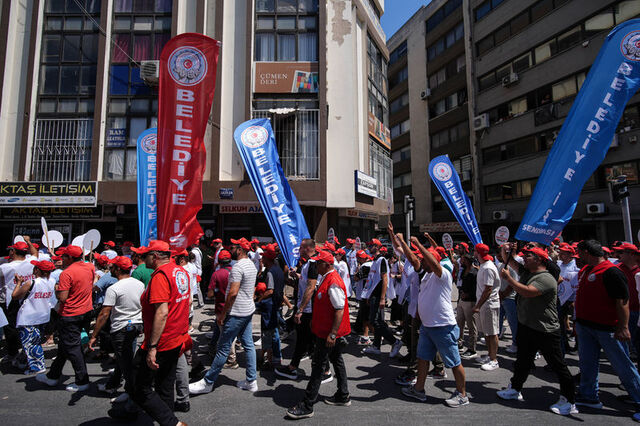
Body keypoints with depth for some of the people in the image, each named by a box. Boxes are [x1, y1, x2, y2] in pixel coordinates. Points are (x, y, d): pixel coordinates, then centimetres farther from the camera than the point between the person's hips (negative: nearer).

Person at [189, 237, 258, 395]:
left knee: (223, 348, 2)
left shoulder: (238, 267, -19)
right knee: (248, 345, 13)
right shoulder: (251, 265, 10)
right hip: (249, 311, 10)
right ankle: (251, 381, 21)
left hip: (236, 313, -9)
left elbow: (233, 293, -23)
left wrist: (222, 314, -14)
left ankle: (208, 382, 15)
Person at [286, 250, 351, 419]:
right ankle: (343, 396, 36)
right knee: (336, 360, 20)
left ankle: (307, 406, 10)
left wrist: (332, 334, -26)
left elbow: (340, 310, -26)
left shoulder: (333, 283, -25)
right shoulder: (325, 278, 8)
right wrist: (314, 321, 23)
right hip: (325, 330, 10)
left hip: (328, 333, -10)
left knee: (318, 366, -1)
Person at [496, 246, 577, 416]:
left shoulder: (546, 278, -21)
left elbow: (527, 292, -33)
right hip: (526, 327, 10)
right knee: (522, 361, 21)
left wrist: (508, 278, -25)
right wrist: (505, 250, 5)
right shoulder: (527, 273, 9)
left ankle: (569, 401, 18)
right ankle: (515, 389, 34)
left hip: (545, 331, -9)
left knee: (558, 365, 4)